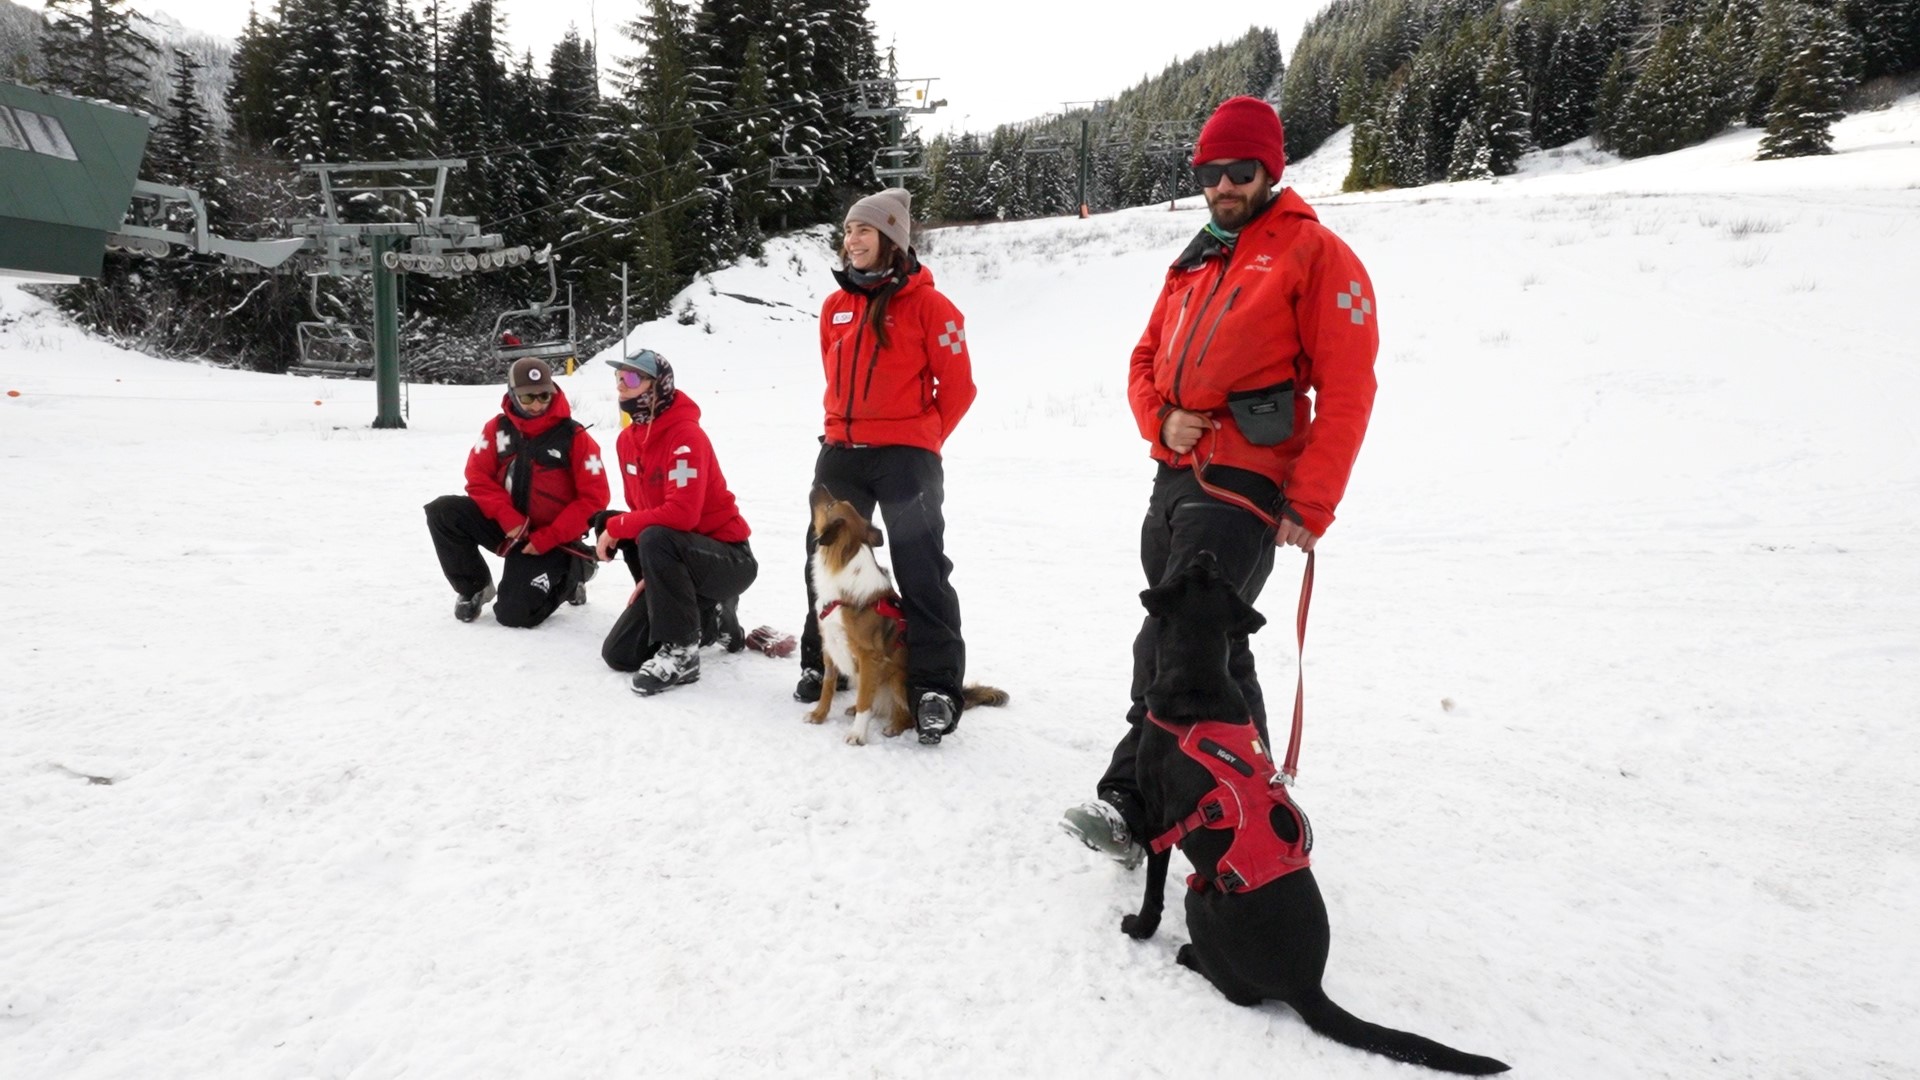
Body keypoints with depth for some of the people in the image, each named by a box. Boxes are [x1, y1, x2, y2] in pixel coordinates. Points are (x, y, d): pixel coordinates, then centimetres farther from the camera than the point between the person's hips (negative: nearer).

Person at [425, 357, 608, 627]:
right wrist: (508, 518, -19)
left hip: (550, 540, -4)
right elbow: (478, 478, -2)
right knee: (443, 512, -17)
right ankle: (475, 587, 4)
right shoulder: (497, 428, -2)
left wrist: (548, 538, -17)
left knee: (514, 614, -15)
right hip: (507, 526, 4)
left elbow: (593, 498, -14)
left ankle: (568, 576, 16)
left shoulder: (574, 437, -14)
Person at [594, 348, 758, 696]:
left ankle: (680, 652, -24)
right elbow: (641, 511, 13)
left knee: (654, 539, -38)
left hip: (729, 560, -8)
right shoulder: (627, 440, 5)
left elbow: (681, 514, -31)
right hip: (674, 561, 8)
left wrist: (615, 527, -20)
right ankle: (711, 617, 22)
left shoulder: (686, 436, -21)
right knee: (618, 654, 2)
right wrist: (647, 575, 2)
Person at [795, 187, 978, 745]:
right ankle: (821, 661, 31)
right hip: (840, 452, 7)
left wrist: (922, 442, 1)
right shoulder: (836, 306, 11)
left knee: (920, 570, -7)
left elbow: (957, 385, -5)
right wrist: (845, 427, 17)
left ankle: (935, 687, -1)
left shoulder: (927, 304, -7)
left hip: (906, 457, -6)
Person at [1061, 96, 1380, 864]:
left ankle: (1131, 807, -7)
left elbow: (1345, 390, -9)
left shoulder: (1315, 253, -2)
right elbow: (1146, 360, 23)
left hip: (1242, 485, -8)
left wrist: (1311, 505, -15)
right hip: (1175, 477, 8)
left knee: (1168, 649, -15)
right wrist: (1161, 421, 0)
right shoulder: (1195, 263, 20)